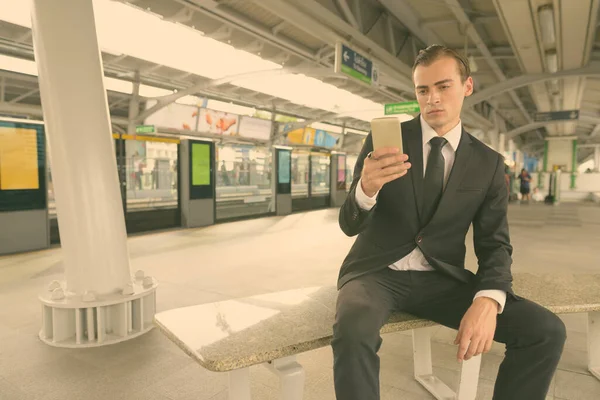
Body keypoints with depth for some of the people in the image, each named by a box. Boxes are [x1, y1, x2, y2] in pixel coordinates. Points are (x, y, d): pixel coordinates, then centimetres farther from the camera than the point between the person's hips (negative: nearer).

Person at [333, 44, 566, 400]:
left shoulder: (488, 163, 4)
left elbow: (495, 245, 2)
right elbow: (350, 225, -7)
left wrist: (488, 300, -20)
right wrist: (365, 189, -31)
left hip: (441, 280, 3)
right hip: (378, 273, -2)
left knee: (547, 331, -14)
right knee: (353, 328, -35)